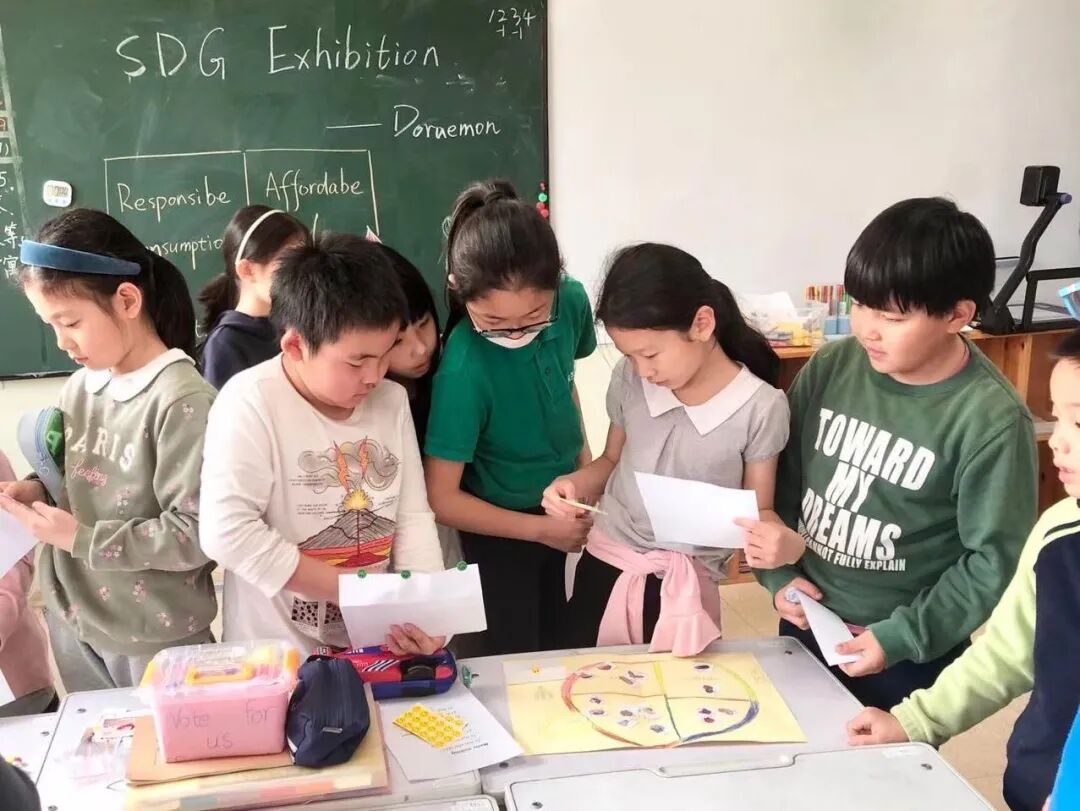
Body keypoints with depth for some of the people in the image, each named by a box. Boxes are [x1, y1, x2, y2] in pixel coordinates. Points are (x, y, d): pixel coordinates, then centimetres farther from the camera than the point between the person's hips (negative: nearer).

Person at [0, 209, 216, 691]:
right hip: (73, 623, 7)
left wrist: (81, 538, -21)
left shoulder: (181, 400, -21)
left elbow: (197, 534, -23)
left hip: (156, 636, -7)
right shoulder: (79, 389, 1)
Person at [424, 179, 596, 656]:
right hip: (501, 528, -5)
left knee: (553, 645, 25)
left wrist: (583, 456, 0)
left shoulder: (571, 301, -19)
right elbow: (442, 499, -25)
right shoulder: (464, 368, -34)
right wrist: (540, 528, -21)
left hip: (561, 506, 5)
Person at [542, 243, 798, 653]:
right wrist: (572, 483, -9)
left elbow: (758, 509, -5)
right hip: (604, 564, 3)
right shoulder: (629, 380, -5)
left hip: (684, 585, -3)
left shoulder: (760, 406, -14)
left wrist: (786, 544, -26)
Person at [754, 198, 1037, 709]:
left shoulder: (990, 419, -19)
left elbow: (995, 560, -15)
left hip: (907, 657, -4)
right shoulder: (830, 367, -8)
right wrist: (778, 575, -6)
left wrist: (902, 636, -17)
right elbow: (783, 476, 2)